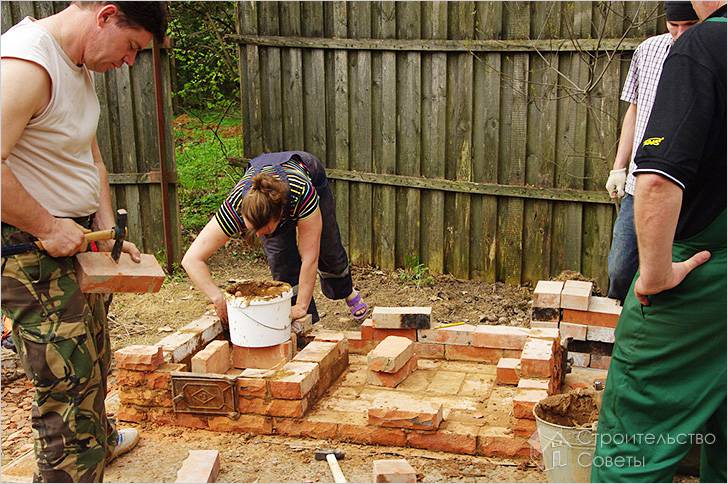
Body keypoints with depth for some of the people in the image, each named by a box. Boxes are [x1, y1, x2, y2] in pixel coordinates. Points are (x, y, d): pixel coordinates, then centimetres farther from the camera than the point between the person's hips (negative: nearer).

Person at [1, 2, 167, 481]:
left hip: (75, 238, 10)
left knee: (94, 359, 26)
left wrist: (107, 229, 8)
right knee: (69, 380, -6)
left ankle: (99, 439, 49)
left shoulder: (81, 65, 9)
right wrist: (49, 227, -23)